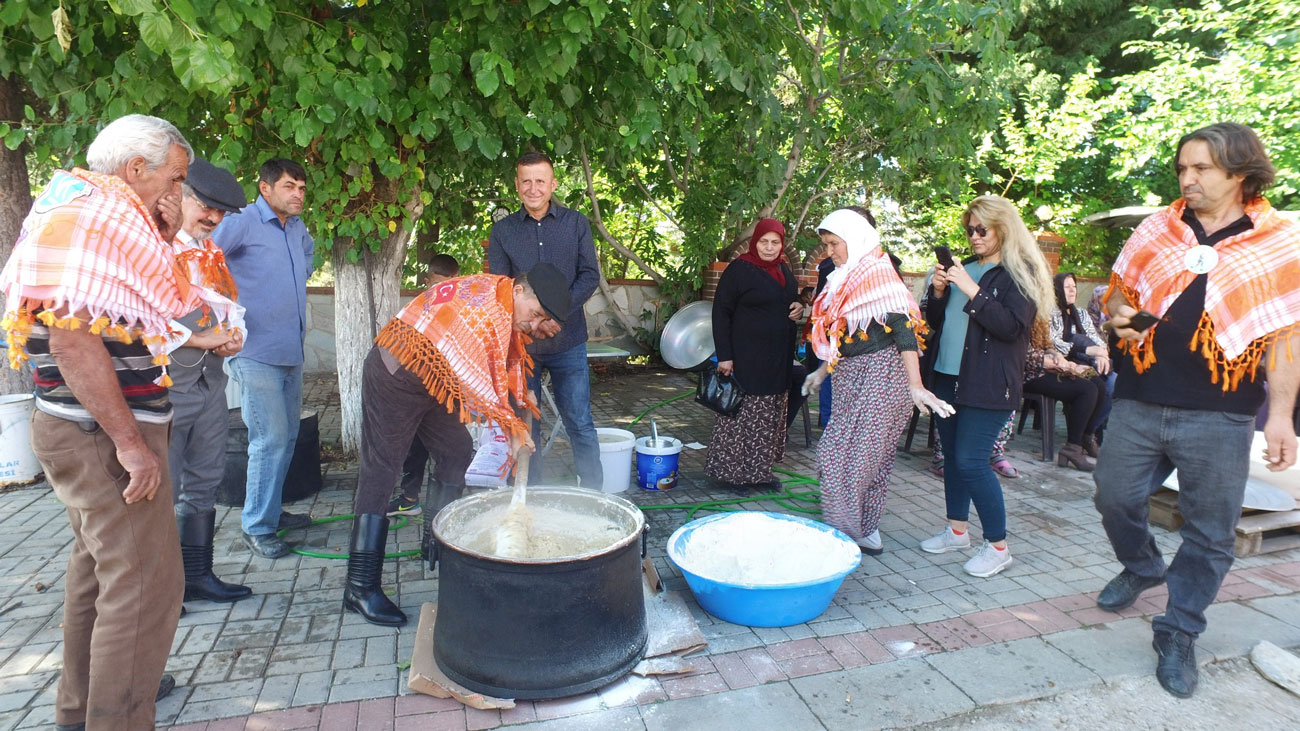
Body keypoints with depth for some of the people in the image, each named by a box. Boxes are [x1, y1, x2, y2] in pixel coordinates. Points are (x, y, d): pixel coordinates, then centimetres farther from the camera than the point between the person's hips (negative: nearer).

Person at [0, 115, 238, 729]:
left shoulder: (106, 216, 13)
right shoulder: (92, 214, -18)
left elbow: (155, 310, 17)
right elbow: (72, 336, -27)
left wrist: (163, 240, 4)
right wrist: (130, 441, -25)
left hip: (97, 430, 11)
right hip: (99, 433, -11)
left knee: (100, 563, 23)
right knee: (145, 582, -6)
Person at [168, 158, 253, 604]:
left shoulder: (211, 251, 15)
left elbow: (229, 305, 25)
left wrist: (232, 337, 4)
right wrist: (201, 338, -17)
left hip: (209, 380, 8)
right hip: (166, 384, -8)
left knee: (204, 484, 14)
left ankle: (197, 575, 26)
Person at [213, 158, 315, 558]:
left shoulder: (297, 228, 13)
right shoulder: (241, 223, -10)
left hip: (292, 350, 8)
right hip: (256, 352, -8)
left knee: (287, 435, 15)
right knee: (270, 439, -8)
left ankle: (271, 509, 29)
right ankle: (257, 527, 4)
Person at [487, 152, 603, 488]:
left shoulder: (576, 223, 5)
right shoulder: (502, 230, 6)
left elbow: (590, 275, -1)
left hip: (568, 341, -1)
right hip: (520, 342, 1)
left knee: (580, 423, 2)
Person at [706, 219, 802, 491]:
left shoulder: (784, 271, 13)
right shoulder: (739, 269, -9)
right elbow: (721, 313, -11)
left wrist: (799, 308, 3)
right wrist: (724, 356, -17)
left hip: (778, 358, 7)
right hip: (747, 357, -7)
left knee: (769, 418, 12)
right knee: (740, 414, -4)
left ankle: (759, 472, 23)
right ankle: (729, 471, 9)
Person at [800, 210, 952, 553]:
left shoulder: (878, 273, -13)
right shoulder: (846, 278, 13)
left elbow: (902, 330, -20)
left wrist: (915, 386, -26)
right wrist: (823, 371, 23)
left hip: (878, 376, -9)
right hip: (853, 377, 9)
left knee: (841, 456, -7)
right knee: (869, 459, 13)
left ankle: (847, 532, 5)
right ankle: (867, 532, 21)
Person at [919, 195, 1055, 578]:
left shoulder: (1020, 273, -4)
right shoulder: (965, 267, 16)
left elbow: (1012, 326, -16)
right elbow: (936, 321, 18)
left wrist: (973, 292, -21)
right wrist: (938, 293, -1)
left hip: (988, 383, -7)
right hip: (948, 375, 7)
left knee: (971, 461, -9)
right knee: (952, 454, 12)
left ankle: (998, 546, 6)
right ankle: (957, 530, 27)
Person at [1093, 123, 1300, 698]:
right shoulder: (1157, 230, 7)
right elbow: (1118, 294, 16)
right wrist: (1119, 316, -7)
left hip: (1219, 416, -2)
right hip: (1139, 402, 3)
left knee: (1210, 531, 6)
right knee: (1114, 496, 11)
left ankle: (1177, 634, 22)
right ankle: (1142, 568, 41)